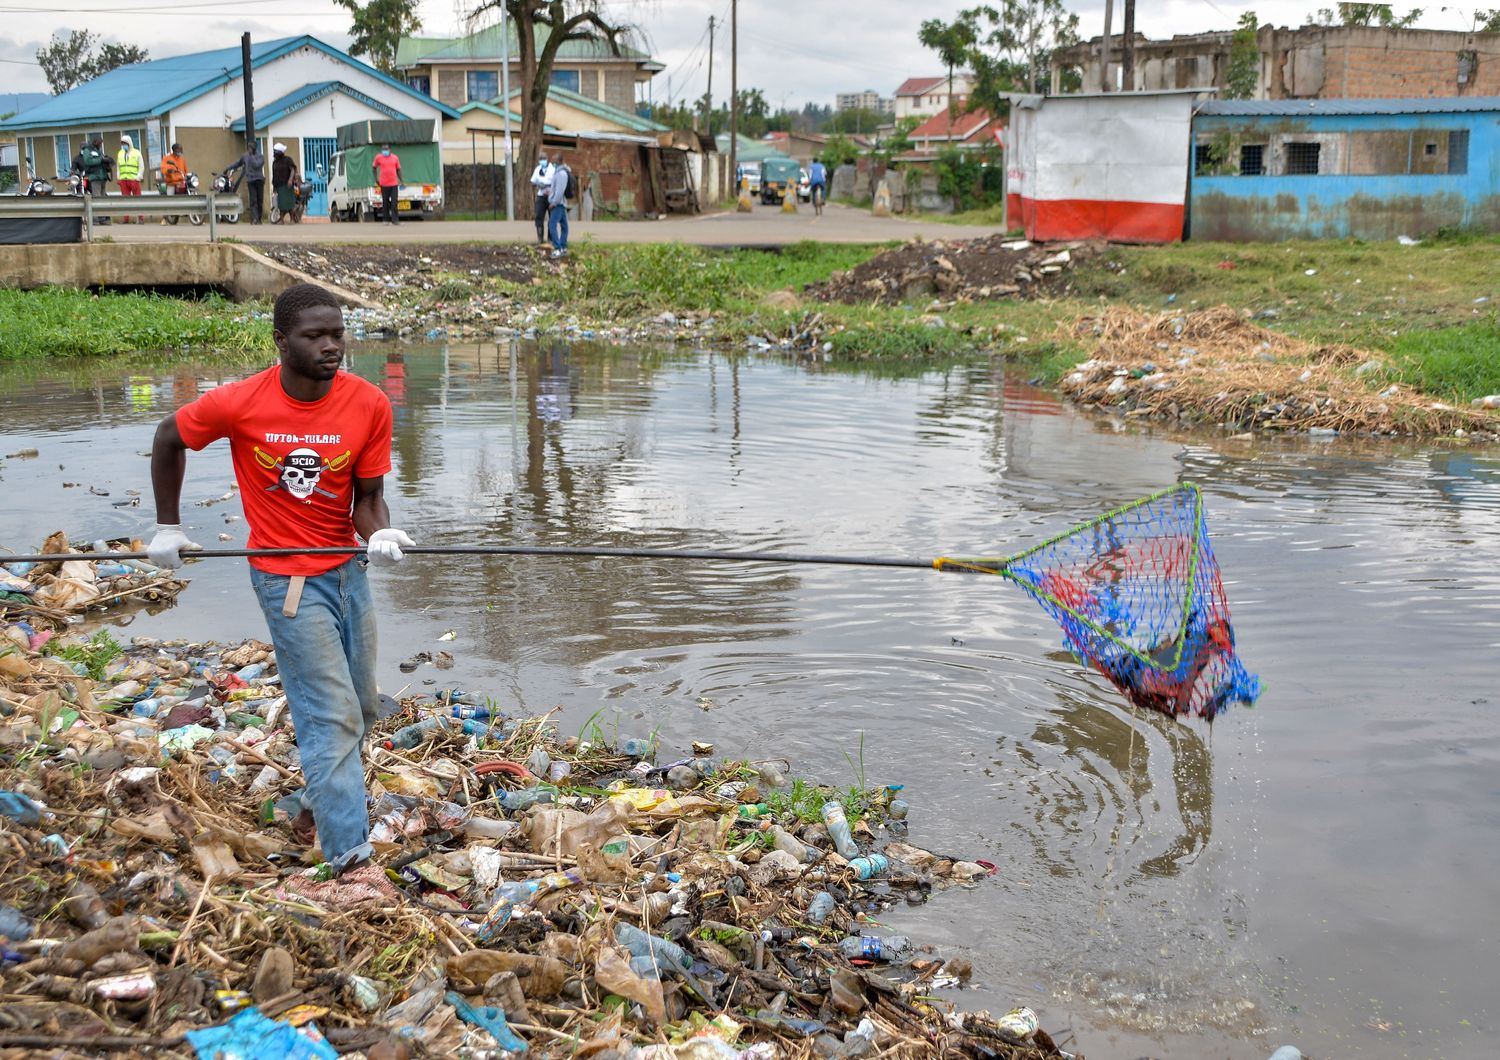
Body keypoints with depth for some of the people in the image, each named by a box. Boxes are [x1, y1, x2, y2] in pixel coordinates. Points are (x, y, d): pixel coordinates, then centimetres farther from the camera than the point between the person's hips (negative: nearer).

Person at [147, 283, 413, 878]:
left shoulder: (369, 405, -11)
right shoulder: (239, 404, -17)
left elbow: (367, 496, -5)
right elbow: (169, 439, 1)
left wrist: (379, 535, -27)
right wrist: (168, 527, 5)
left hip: (348, 569, 5)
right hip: (288, 577, -4)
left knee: (361, 708, 15)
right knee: (332, 716, -9)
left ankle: (321, 803, 39)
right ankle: (350, 857, -7)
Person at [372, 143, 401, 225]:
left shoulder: (395, 158, 6)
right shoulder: (378, 157, 2)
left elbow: (398, 170, 13)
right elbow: (374, 167, 15)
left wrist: (401, 181, 10)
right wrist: (376, 178, 9)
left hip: (394, 184, 0)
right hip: (384, 184, 0)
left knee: (394, 203, -5)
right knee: (385, 203, 6)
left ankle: (394, 220, -5)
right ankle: (387, 220, 15)